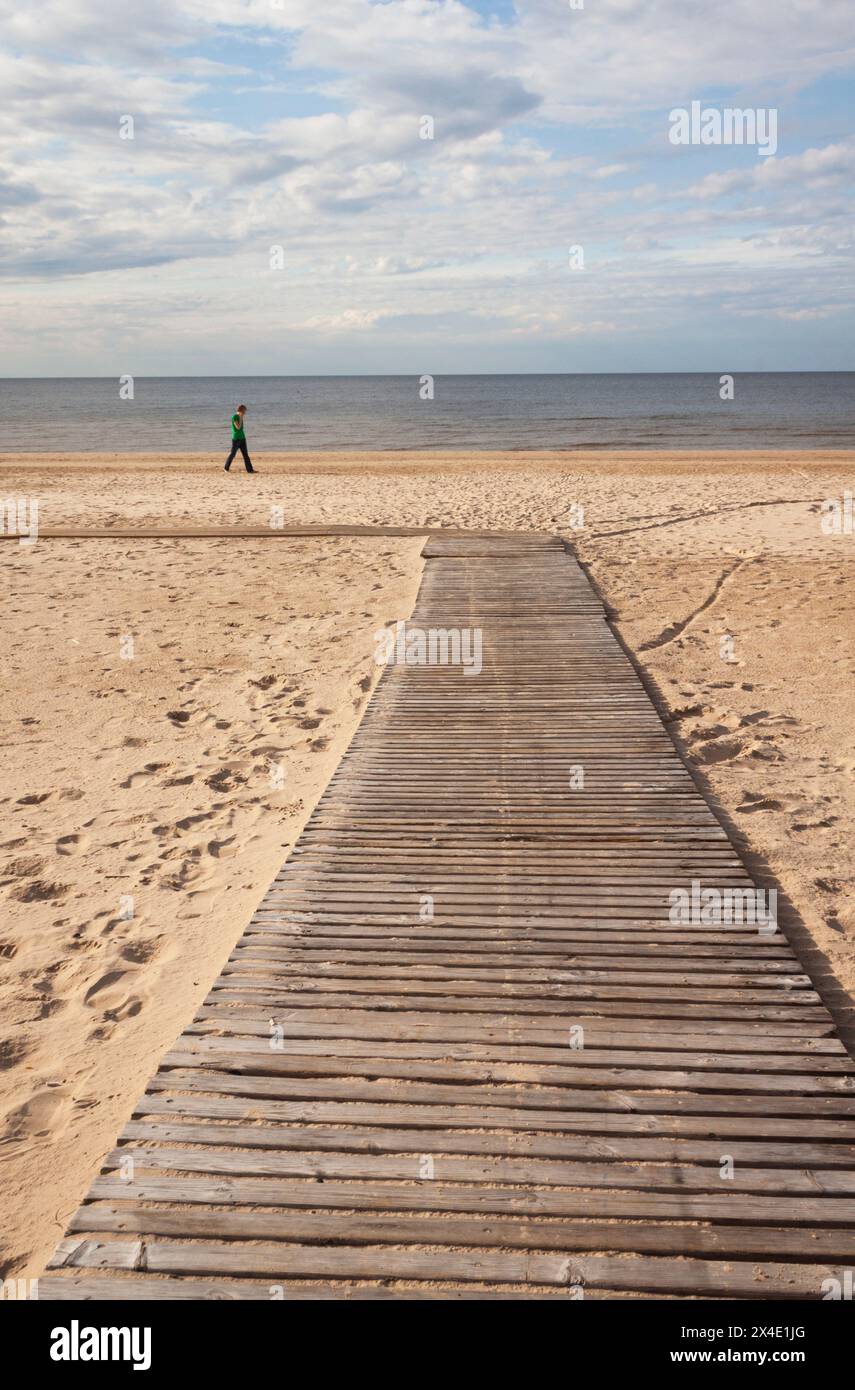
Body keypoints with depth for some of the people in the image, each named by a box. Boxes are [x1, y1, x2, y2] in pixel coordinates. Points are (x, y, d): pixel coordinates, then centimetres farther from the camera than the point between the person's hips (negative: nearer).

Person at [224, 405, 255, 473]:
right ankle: (226, 468, 18)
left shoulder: (240, 417, 11)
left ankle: (250, 469, -2)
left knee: (245, 454, 1)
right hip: (236, 439, -7)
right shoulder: (234, 417, -13)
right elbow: (238, 427, -21)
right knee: (232, 454, 2)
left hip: (242, 438, 7)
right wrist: (241, 418, -17)